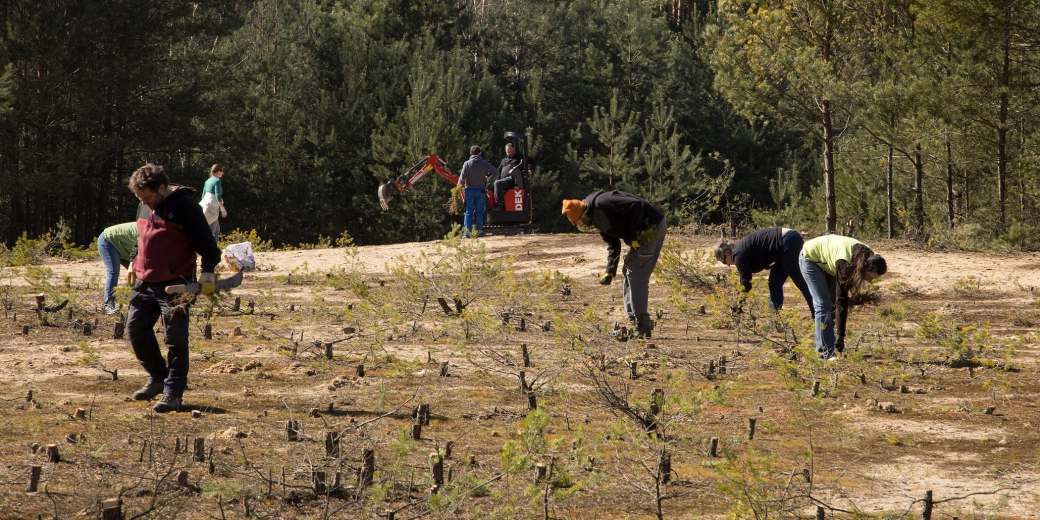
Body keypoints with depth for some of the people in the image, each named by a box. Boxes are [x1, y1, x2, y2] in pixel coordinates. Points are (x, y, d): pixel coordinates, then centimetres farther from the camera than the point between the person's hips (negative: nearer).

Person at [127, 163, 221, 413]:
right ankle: (158, 377, 26)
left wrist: (207, 271, -24)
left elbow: (207, 244, -13)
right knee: (135, 328, 10)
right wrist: (135, 264, 21)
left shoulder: (184, 207, -11)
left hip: (174, 285, -8)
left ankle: (173, 394, 0)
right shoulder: (145, 207, 12)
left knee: (175, 339, -5)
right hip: (145, 282, 8)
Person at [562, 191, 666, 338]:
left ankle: (642, 326, -7)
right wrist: (610, 272, 5)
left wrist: (635, 236, -20)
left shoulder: (602, 204, -20)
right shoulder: (596, 218, 13)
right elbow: (613, 245, 16)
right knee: (630, 272, 15)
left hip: (651, 227, -10)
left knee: (635, 275, -9)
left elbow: (637, 205, -26)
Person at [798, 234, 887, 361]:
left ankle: (829, 347, 10)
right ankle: (826, 352, -12)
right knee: (823, 304, -14)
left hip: (826, 263, 8)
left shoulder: (868, 256, -19)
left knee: (831, 304, 5)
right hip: (810, 258, -8)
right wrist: (840, 336, -30)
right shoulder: (844, 263, -39)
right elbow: (841, 301, -34)